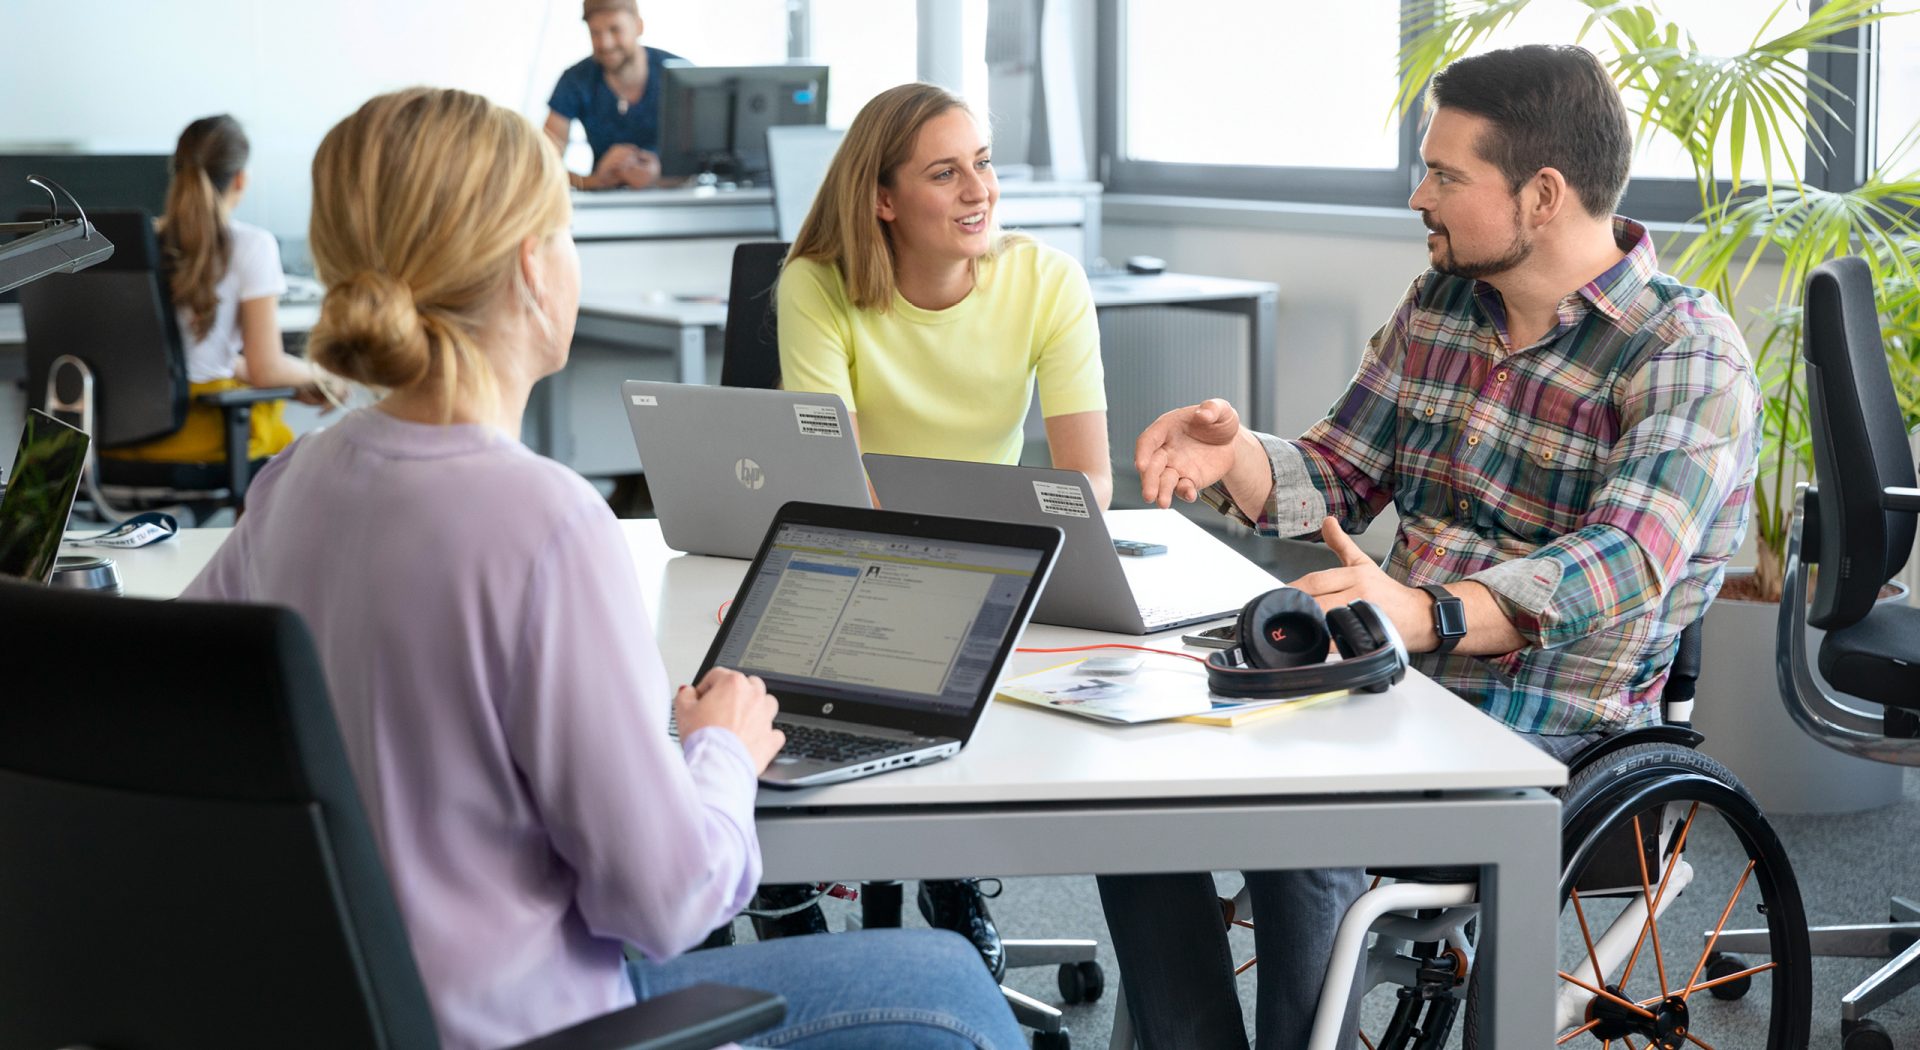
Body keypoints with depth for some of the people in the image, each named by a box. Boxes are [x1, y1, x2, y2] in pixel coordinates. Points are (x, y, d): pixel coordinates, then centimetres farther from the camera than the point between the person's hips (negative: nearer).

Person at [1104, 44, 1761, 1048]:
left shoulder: (1688, 351, -13)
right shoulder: (1439, 302, 10)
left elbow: (1625, 565, -28)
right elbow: (1337, 477, 15)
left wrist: (1425, 615, -44)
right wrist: (1236, 457, -8)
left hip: (1547, 731, -7)